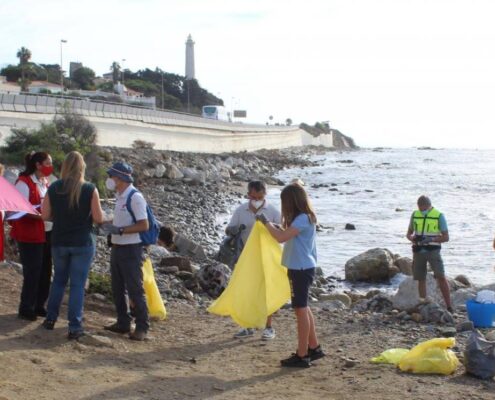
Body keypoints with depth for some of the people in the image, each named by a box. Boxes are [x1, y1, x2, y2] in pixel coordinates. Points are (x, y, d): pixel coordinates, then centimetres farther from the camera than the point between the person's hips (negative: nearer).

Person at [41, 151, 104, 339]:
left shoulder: (54, 188, -4)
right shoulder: (90, 189, -11)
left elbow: (45, 215, -1)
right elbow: (98, 218, -10)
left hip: (59, 241, 3)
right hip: (83, 242, -3)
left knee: (59, 279, 21)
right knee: (78, 284, 3)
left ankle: (50, 318, 26)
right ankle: (75, 327, 4)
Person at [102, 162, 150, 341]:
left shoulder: (135, 197, -16)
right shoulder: (119, 197, 11)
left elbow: (143, 225, -20)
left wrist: (120, 230, -24)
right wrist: (109, 225, 6)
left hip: (131, 250, -9)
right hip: (117, 248, 9)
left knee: (135, 290, -2)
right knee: (118, 289, 15)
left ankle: (142, 327, 6)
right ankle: (123, 323, 26)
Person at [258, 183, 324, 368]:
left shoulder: (303, 218, -19)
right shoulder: (304, 217, 12)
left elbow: (281, 238, -26)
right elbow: (288, 235, 19)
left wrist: (266, 222, -14)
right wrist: (274, 227, 8)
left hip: (301, 269, -10)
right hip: (300, 268, 10)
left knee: (301, 309, -4)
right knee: (303, 308, 18)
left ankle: (301, 356, 2)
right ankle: (314, 348, 27)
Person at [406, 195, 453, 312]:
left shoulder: (439, 216, -5)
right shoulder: (415, 215, 6)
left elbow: (446, 237, -6)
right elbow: (409, 233, 14)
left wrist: (431, 239, -22)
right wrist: (413, 238, -10)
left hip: (433, 250, -4)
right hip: (418, 251, 4)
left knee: (441, 277, -15)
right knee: (420, 279, 5)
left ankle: (449, 307, -13)